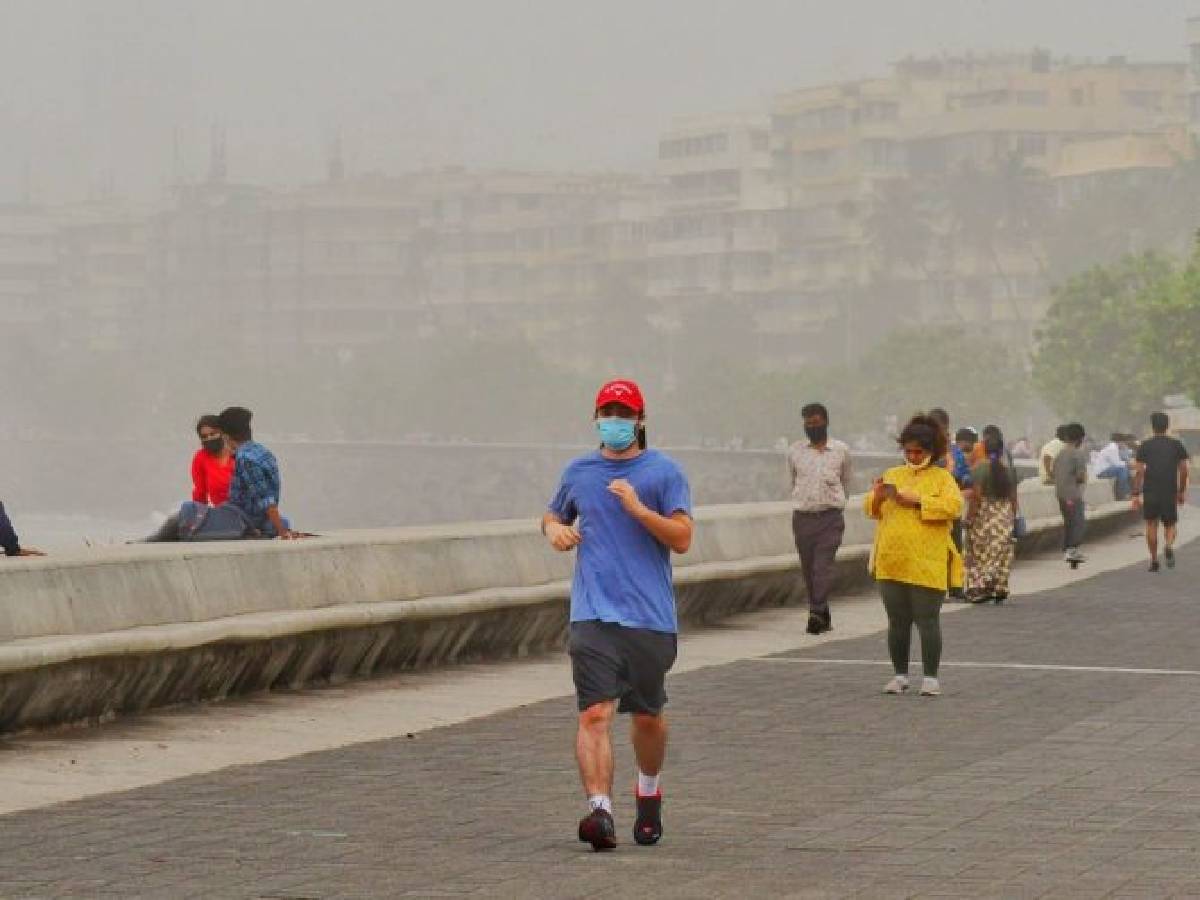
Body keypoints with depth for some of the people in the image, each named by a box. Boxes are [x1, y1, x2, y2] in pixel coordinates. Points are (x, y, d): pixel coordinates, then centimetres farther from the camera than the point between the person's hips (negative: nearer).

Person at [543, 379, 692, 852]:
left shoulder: (664, 472, 2)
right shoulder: (578, 472, 12)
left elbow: (682, 538, -5)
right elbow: (553, 515, 29)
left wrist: (638, 509, -17)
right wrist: (554, 528, 6)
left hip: (651, 615, -1)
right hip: (593, 614, 1)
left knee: (648, 716, 12)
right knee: (595, 713, -16)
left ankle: (649, 791, 39)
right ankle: (600, 810, -25)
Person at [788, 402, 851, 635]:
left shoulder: (841, 451, 3)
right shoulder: (795, 451, 6)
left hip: (830, 517, -3)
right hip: (803, 517, 3)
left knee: (823, 565, -15)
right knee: (808, 569, 5)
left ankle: (817, 614, -22)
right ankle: (823, 616, 15)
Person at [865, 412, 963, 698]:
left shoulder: (942, 478, 2)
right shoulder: (892, 475, 15)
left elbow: (953, 506, -14)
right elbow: (870, 508, 13)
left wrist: (916, 501, -18)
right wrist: (877, 495, -9)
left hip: (927, 566, -4)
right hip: (891, 564, 4)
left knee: (927, 621, -1)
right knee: (897, 621, 9)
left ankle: (930, 678, 6)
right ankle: (900, 676, 19)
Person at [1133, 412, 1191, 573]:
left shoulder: (1145, 446, 1)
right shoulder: (1177, 445, 4)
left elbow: (1139, 472, -5)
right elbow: (1184, 470, 2)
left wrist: (1136, 495, -3)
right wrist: (1182, 491, 14)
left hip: (1150, 493, -1)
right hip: (1170, 493, 1)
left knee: (1151, 525, 12)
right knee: (1170, 526, 11)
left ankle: (1154, 561, 9)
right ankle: (1169, 547, -20)